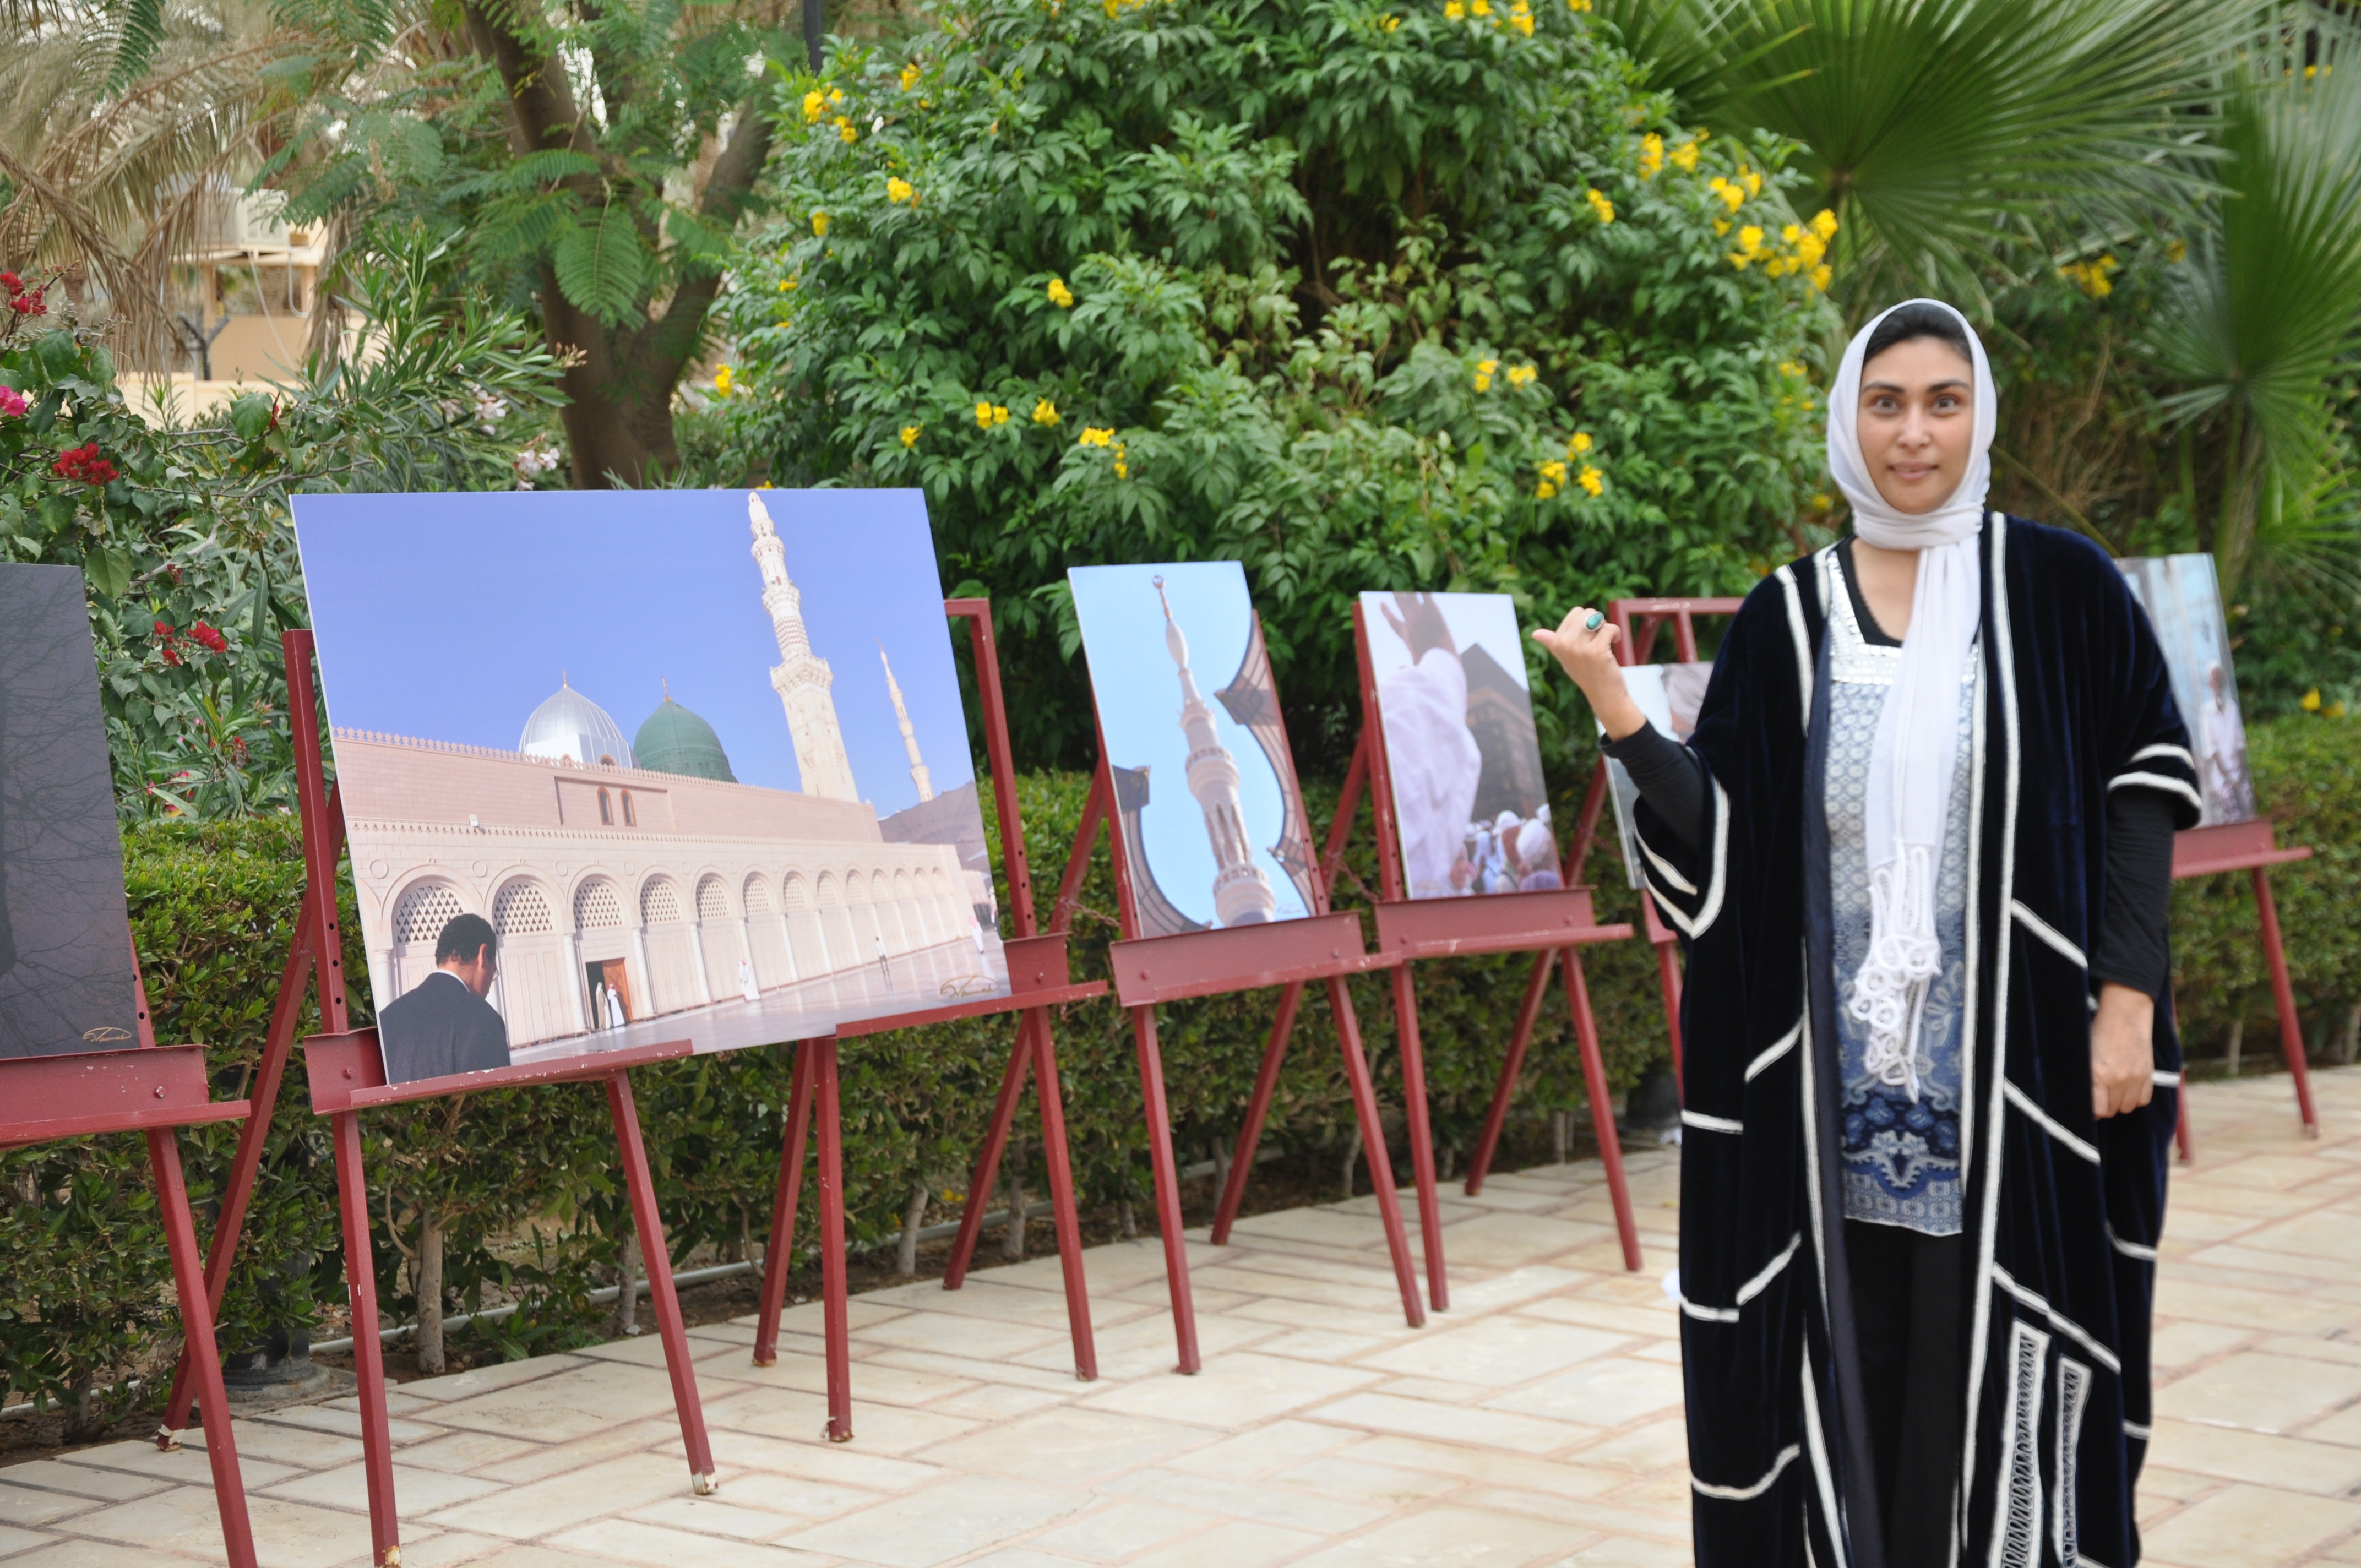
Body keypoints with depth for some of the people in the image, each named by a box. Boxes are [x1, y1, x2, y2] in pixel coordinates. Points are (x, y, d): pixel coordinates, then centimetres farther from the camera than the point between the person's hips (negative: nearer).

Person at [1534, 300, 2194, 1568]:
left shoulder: (2061, 588, -1)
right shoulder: (1787, 616, 4)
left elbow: (2145, 785, 0)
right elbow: (1720, 833, 1)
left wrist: (2128, 996, -7)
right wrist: (1620, 714, -13)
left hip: (2014, 1060, -2)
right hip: (1839, 1070, 2)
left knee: (1993, 1344, 2)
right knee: (1852, 1344, 6)